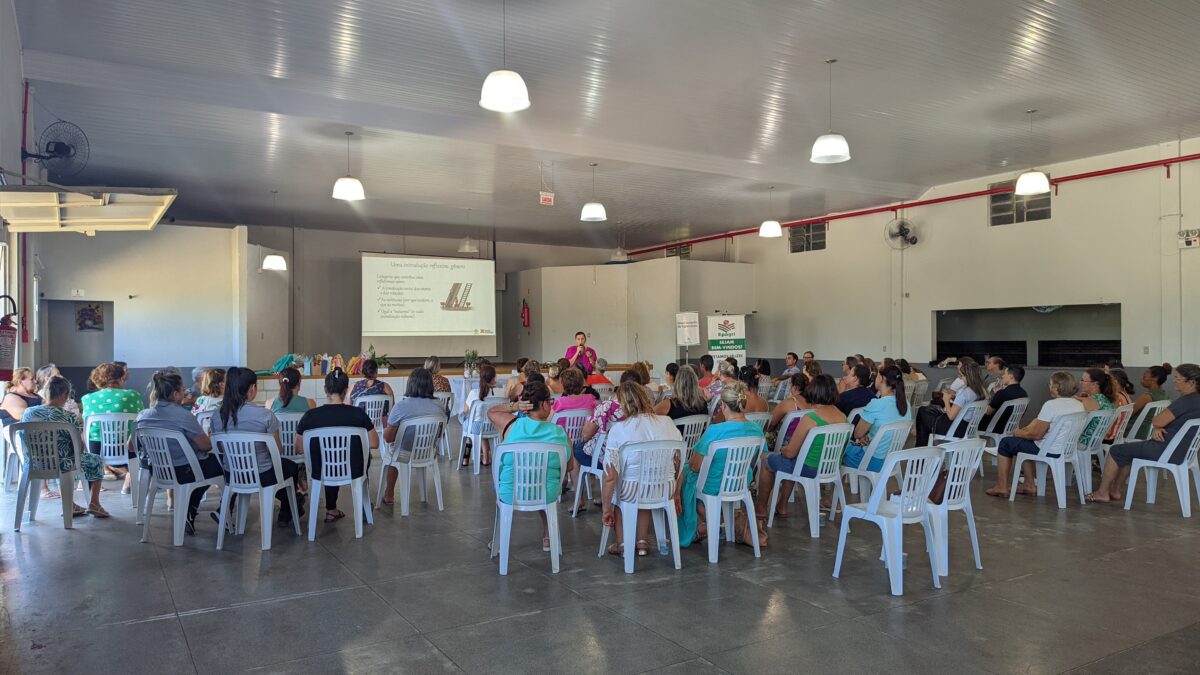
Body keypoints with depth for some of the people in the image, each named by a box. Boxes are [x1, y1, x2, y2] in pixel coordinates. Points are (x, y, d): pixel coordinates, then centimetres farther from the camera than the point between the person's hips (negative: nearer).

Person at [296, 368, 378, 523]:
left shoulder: (310, 416, -14)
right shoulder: (358, 414, -17)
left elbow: (299, 447, -1)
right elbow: (374, 444, -9)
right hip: (353, 472, -1)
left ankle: (331, 510, 46)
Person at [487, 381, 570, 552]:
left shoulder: (511, 425, -14)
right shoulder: (560, 433, -13)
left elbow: (491, 411, 8)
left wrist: (514, 407, -5)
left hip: (509, 495, 0)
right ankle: (547, 537, 44)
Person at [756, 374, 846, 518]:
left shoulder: (810, 418, -25)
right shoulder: (843, 417, -5)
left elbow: (790, 453, -18)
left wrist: (783, 449, 5)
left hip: (809, 469, -7)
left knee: (767, 460, 20)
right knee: (791, 463, 34)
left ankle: (761, 508, 34)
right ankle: (782, 507, 41)